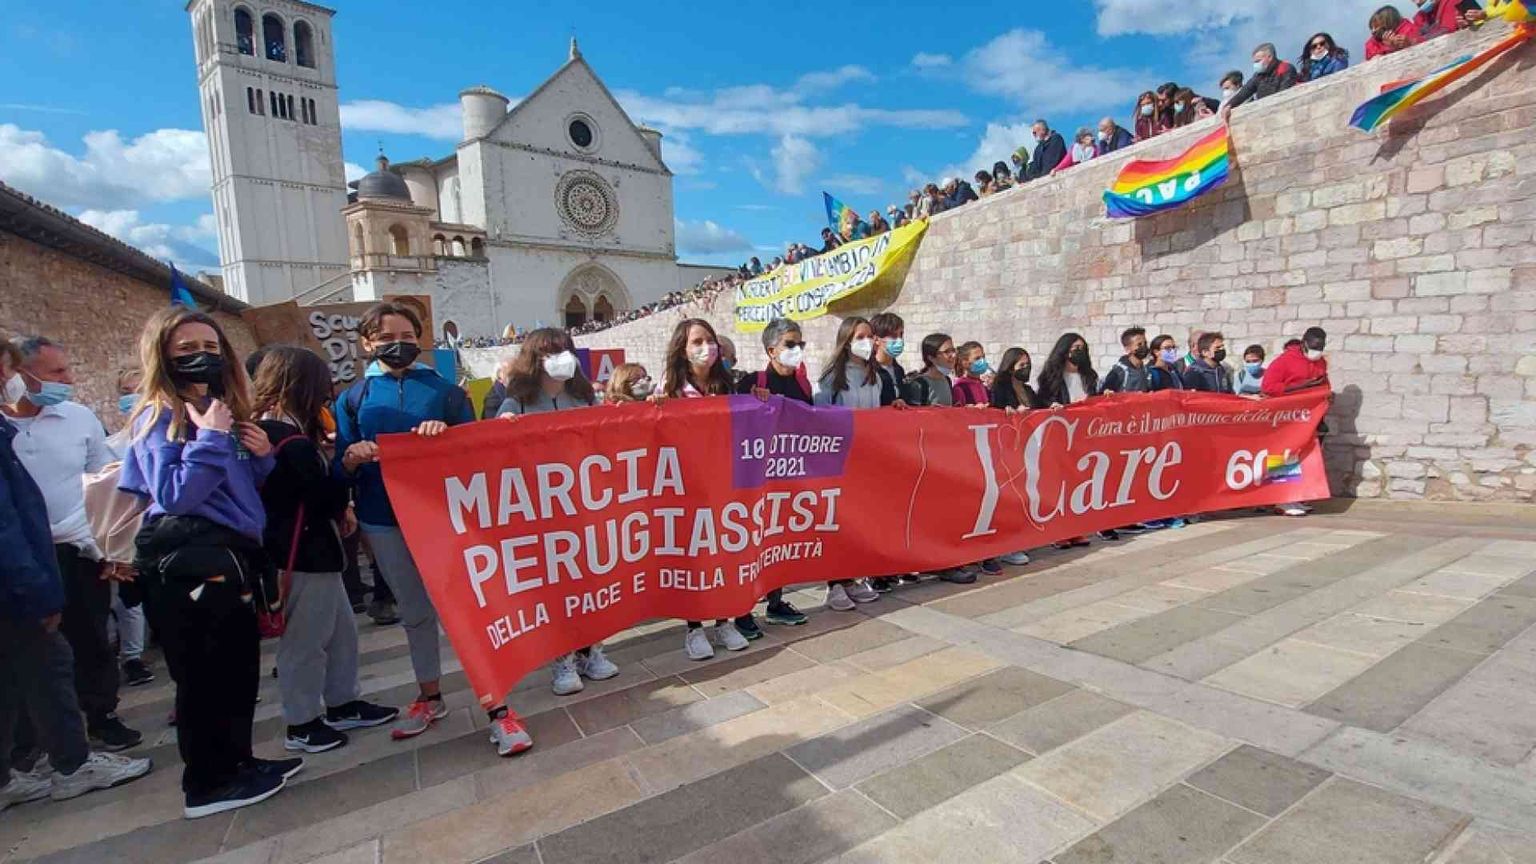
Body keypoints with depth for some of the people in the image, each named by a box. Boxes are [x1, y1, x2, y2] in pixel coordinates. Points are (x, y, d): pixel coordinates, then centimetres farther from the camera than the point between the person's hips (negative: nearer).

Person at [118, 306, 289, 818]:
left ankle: (237, 763, 28)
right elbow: (173, 496, -20)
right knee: (204, 675, 1)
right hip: (188, 562, -8)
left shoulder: (225, 409, 15)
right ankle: (207, 785, 14)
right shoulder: (159, 416, -7)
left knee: (240, 667, 14)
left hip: (228, 556, 8)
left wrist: (262, 456, 0)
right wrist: (211, 438, -18)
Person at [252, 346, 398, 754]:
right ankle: (301, 724, 18)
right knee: (306, 640, 4)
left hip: (311, 548, 10)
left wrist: (339, 506, -1)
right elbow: (324, 494, -21)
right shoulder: (292, 442, -23)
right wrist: (345, 501, -1)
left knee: (340, 629, 18)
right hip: (304, 552, -10)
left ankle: (342, 704, 30)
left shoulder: (269, 430, 10)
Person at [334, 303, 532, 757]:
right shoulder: (353, 398, 5)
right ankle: (430, 697, 34)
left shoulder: (445, 389, 2)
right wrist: (351, 459, -19)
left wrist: (448, 435, -19)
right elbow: (340, 472, 4)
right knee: (415, 613, 16)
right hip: (386, 522, 2)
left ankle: (498, 708, 4)